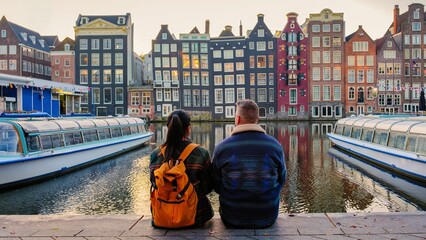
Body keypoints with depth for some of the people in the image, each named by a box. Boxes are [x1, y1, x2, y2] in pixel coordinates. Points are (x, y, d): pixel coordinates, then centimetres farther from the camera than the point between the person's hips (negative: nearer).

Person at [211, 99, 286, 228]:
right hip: (268, 218, 1)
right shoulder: (275, 146, -9)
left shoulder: (221, 148, -13)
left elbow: (215, 185, -2)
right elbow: (281, 181, 3)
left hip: (231, 219, -1)